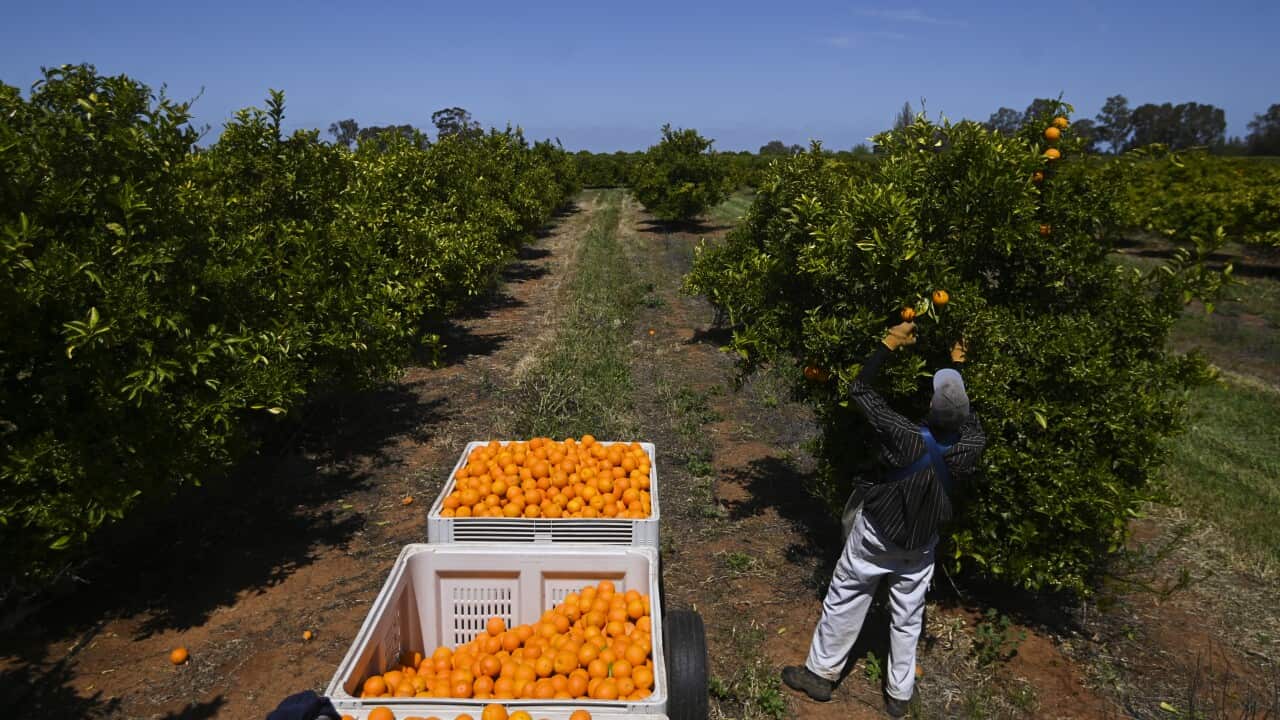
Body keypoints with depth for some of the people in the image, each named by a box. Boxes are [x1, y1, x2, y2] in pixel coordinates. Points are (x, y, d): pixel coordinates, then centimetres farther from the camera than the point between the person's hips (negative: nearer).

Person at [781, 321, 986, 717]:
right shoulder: (971, 447, -21)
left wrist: (890, 343, -15)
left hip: (877, 534, -3)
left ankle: (821, 673, 29)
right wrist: (958, 367, 12)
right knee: (908, 615, 19)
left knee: (844, 600, 14)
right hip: (921, 542, 4)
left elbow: (861, 389, -23)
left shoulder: (906, 438, -33)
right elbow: (968, 418, 5)